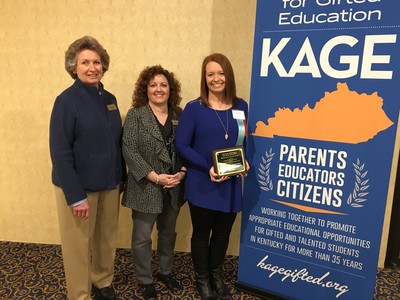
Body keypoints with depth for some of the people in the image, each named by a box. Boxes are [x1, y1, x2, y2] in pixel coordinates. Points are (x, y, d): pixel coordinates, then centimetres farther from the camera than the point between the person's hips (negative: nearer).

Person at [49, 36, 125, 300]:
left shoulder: (109, 99, 6)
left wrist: (122, 177, 9)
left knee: (107, 239, 18)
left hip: (110, 184, 6)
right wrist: (76, 196, -19)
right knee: (79, 245, 10)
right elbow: (60, 152, -17)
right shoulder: (67, 100, -13)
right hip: (80, 186, -6)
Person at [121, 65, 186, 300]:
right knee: (142, 237, 9)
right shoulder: (135, 115, -7)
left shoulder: (179, 115, 5)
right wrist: (156, 177, -18)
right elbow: (129, 151, -14)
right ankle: (145, 280, 30)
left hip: (173, 188, 4)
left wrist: (182, 173, -11)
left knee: (168, 232, 20)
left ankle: (166, 272, 41)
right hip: (146, 188, -4)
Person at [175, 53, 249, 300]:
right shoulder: (194, 108, -9)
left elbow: (246, 141, 11)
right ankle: (202, 279, 37)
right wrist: (208, 168, -21)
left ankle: (216, 275, 42)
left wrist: (246, 161, -9)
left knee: (223, 233, 18)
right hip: (202, 184, -3)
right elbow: (181, 145, -11)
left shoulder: (241, 107, 3)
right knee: (202, 233, 14)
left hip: (231, 184, 4)